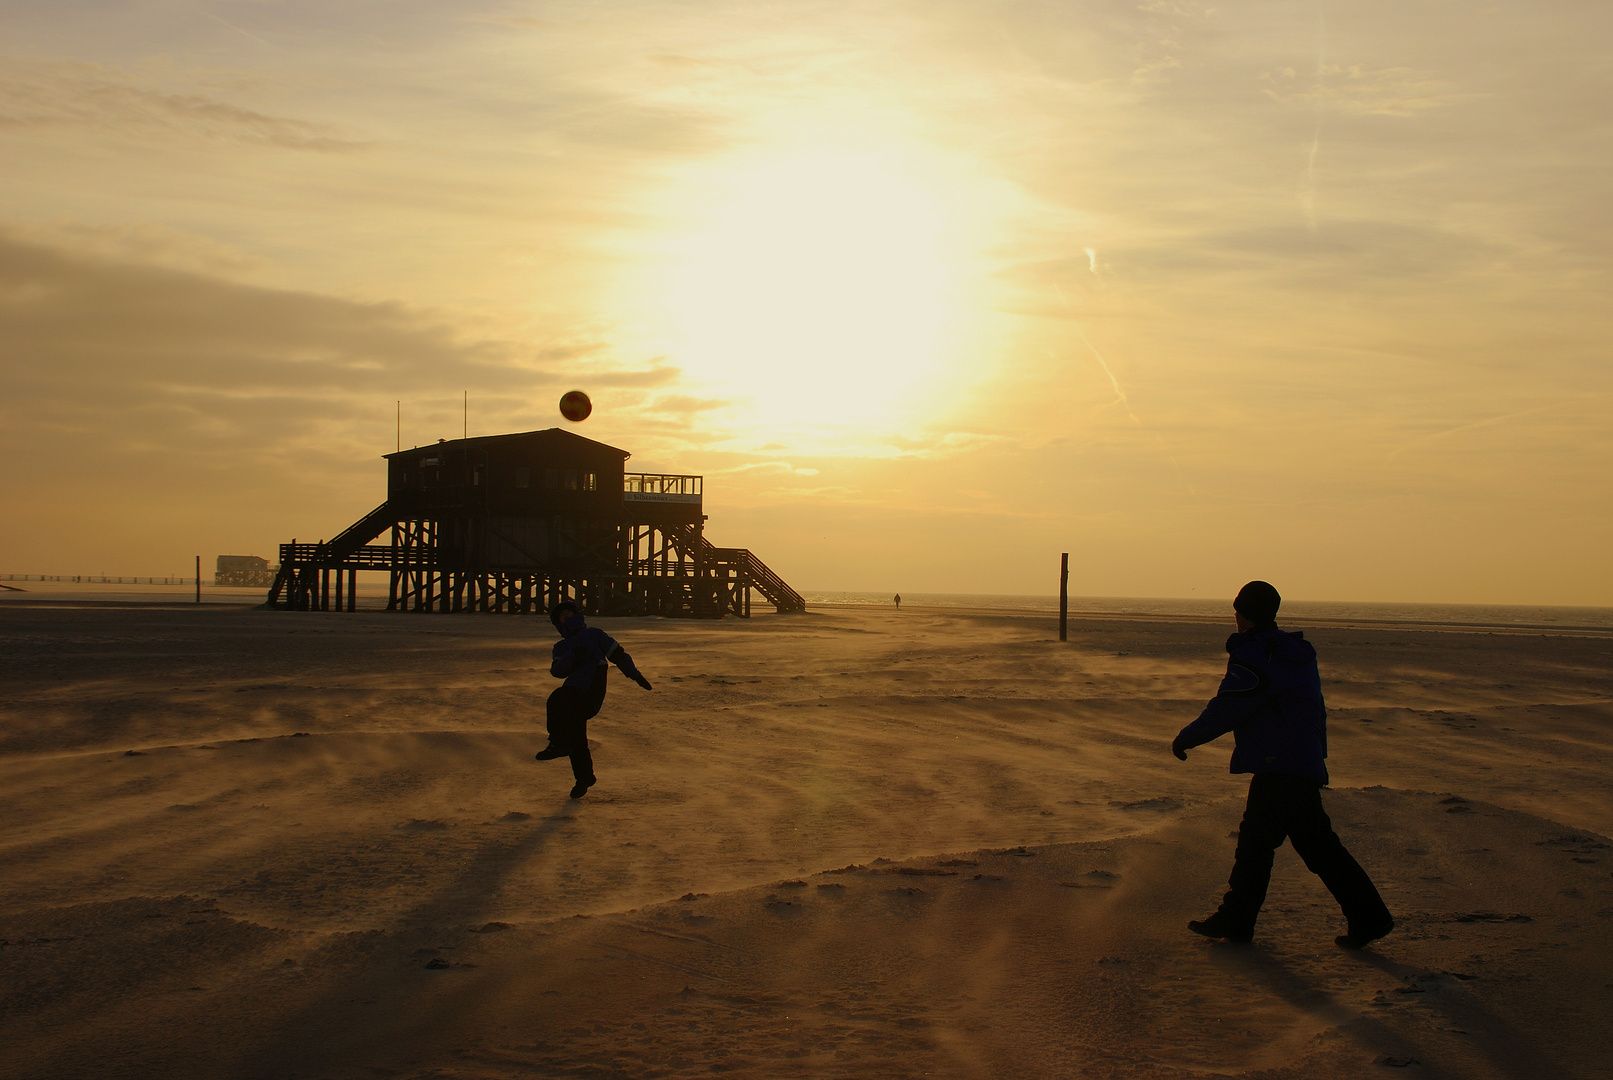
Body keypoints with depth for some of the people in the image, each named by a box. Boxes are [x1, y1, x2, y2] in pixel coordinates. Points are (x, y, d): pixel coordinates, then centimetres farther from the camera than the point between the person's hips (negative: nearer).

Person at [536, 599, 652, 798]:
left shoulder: (594, 634, 18)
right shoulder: (561, 647, 26)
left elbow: (617, 654, 17)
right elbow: (557, 670, 5)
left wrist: (636, 676, 9)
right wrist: (573, 656, -12)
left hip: (591, 691, -5)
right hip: (574, 691, 5)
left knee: (556, 700, -31)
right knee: (575, 736, 4)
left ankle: (558, 744, -30)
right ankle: (584, 778, 19)